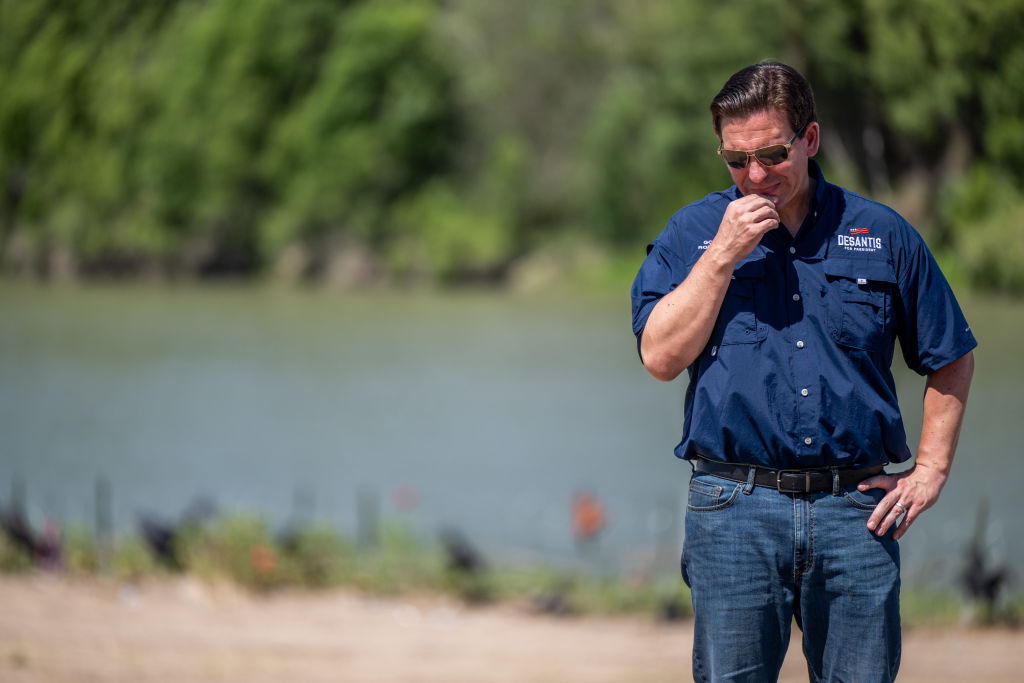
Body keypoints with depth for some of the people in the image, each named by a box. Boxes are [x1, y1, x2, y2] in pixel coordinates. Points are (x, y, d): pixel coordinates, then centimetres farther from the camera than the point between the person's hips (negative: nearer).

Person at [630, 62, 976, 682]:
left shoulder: (884, 235, 9)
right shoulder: (692, 232, 8)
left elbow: (952, 358, 16)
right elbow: (661, 356, -3)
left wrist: (930, 472, 9)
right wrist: (725, 254, -8)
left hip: (857, 513, 1)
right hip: (734, 509, -1)